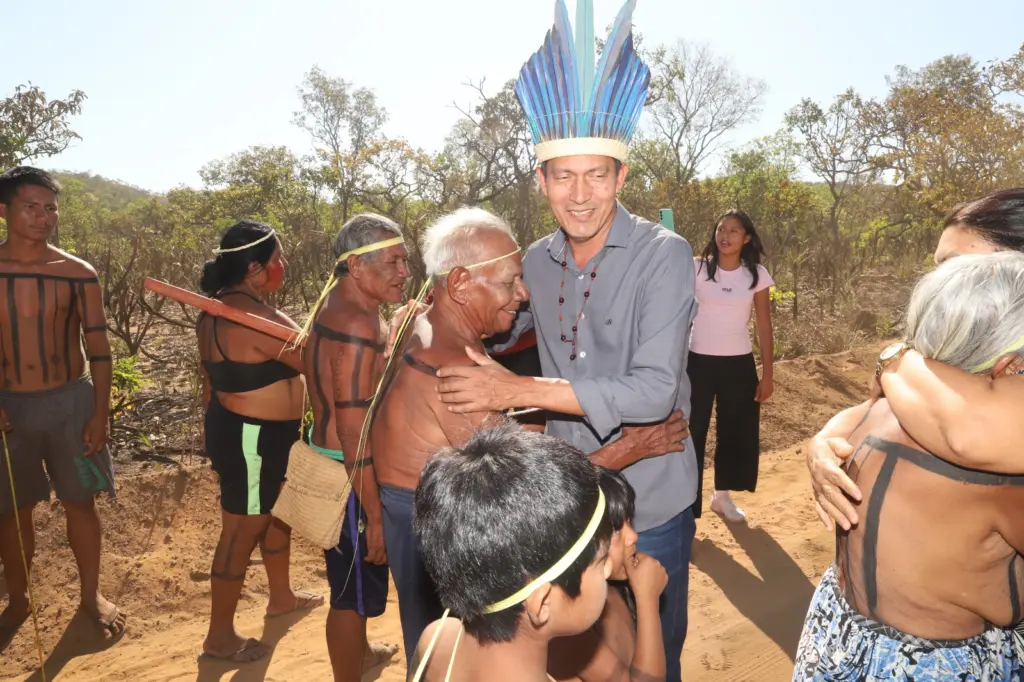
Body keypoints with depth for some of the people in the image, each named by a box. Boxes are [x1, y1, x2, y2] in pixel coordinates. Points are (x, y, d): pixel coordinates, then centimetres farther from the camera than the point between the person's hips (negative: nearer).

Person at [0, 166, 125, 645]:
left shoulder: (77, 274, -4)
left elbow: (99, 348, -2)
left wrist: (101, 413, -6)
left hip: (70, 401, -1)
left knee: (80, 502, 10)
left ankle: (91, 594, 27)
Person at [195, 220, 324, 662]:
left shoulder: (216, 311, 5)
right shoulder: (258, 319, -27)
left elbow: (212, 381, 13)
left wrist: (218, 434, 23)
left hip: (236, 430, 10)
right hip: (252, 438, -10)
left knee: (277, 514, 25)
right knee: (242, 532, 5)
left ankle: (281, 596, 45)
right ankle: (220, 636, 23)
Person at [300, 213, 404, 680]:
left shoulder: (342, 304, 5)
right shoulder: (356, 325, -27)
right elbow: (353, 433, -27)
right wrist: (375, 516, -22)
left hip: (334, 461, 11)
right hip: (350, 475, -11)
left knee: (355, 575, 29)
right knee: (355, 586, 8)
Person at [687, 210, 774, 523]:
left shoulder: (756, 275, 1)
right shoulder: (697, 268, -4)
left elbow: (764, 328, 4)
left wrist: (767, 375, 3)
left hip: (739, 364, 3)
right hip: (698, 361, -2)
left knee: (737, 432, 14)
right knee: (690, 431, 0)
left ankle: (722, 496, 35)